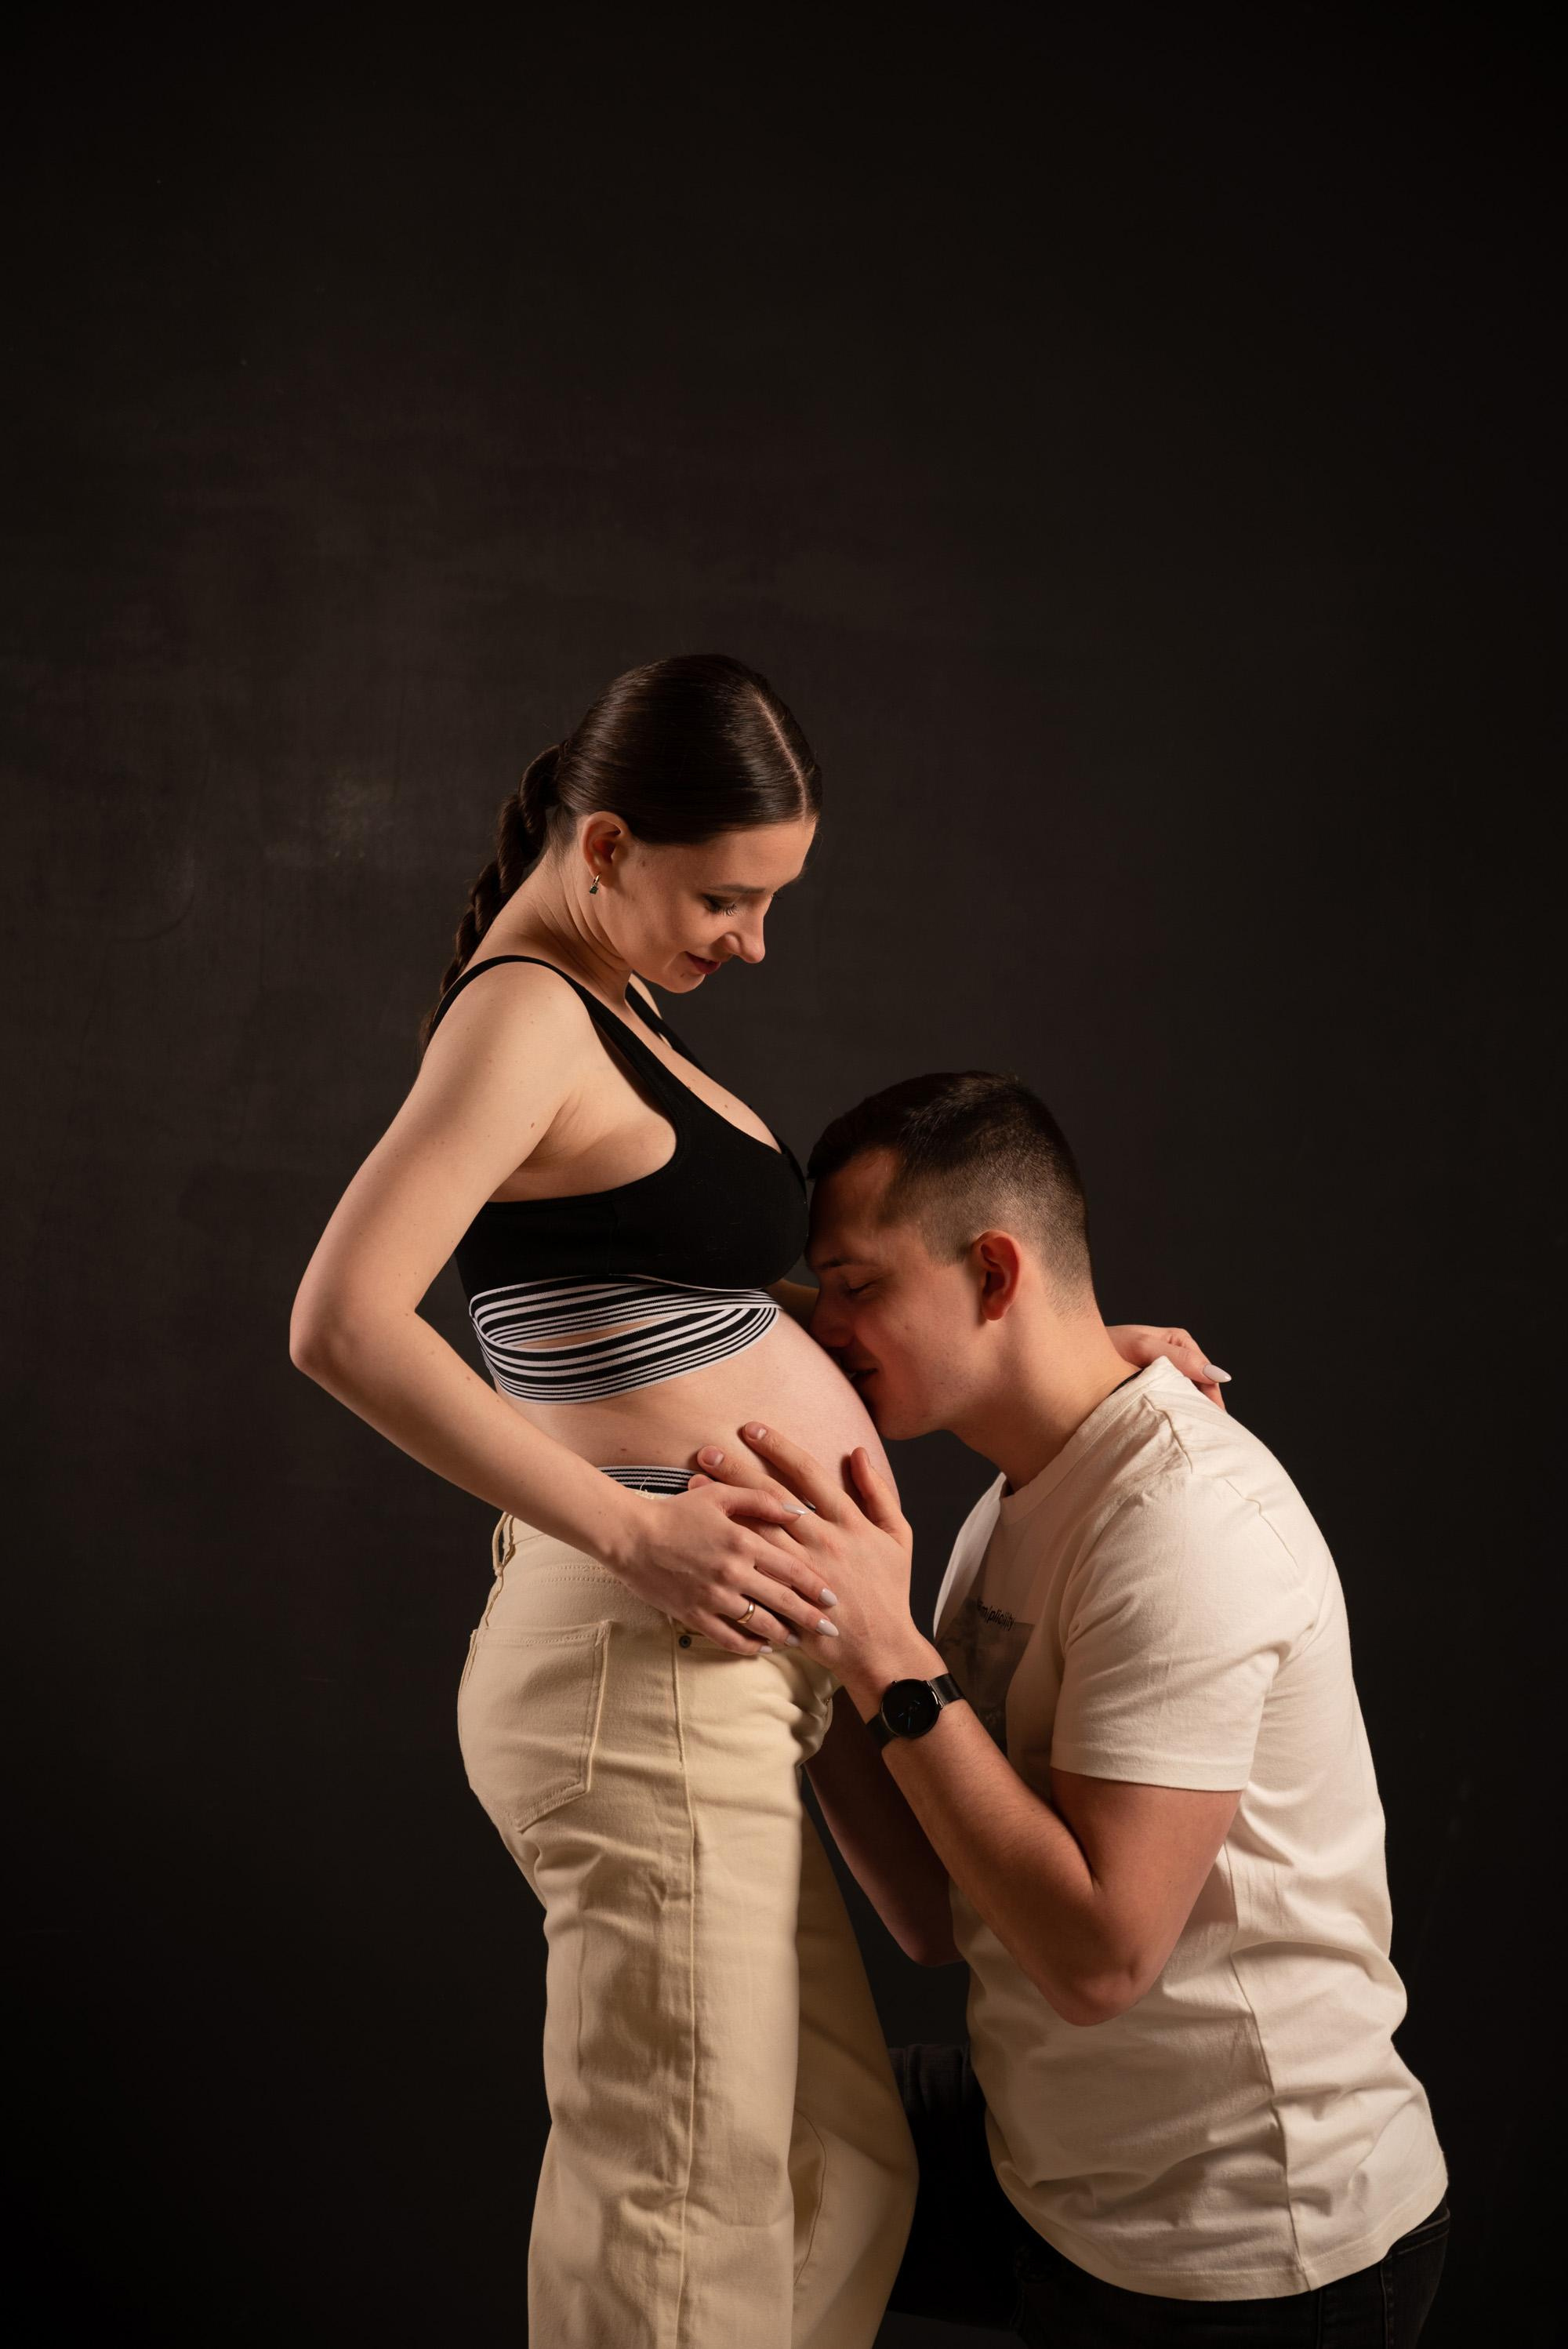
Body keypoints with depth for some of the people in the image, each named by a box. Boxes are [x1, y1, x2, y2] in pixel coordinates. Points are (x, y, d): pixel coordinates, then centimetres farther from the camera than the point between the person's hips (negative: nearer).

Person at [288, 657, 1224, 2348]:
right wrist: (633, 1530, -24)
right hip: (645, 1674, -10)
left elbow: (754, 1295, 23)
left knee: (843, 2175, 17)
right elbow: (343, 1325, -24)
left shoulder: (597, 1016, 18)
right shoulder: (524, 1013, -12)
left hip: (714, 1683, 10)